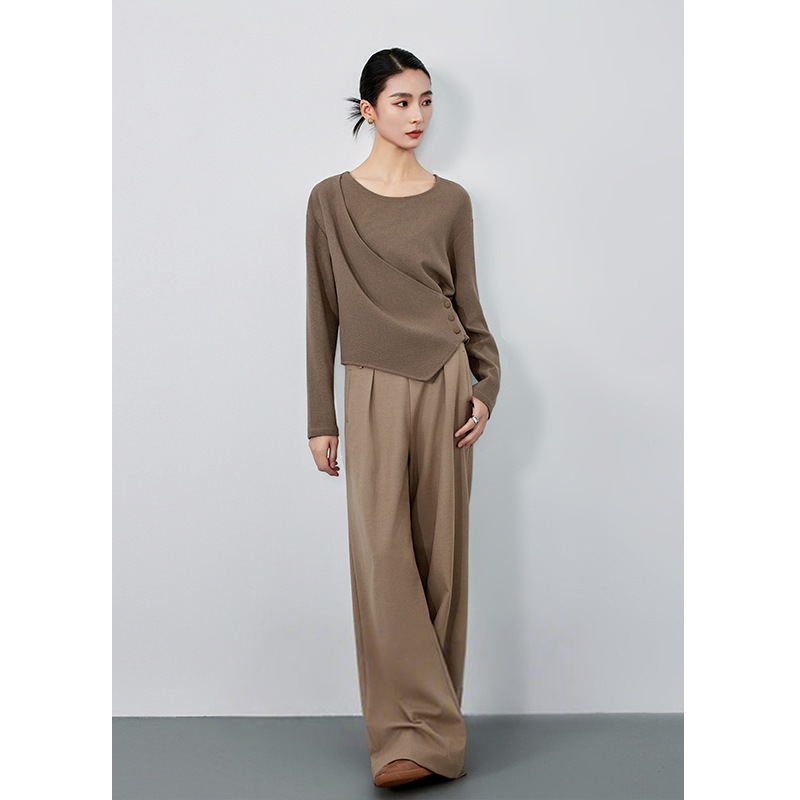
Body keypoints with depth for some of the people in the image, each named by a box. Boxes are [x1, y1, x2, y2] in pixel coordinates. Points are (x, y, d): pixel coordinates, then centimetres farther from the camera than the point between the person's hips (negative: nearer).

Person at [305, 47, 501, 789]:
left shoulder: (450, 200, 7)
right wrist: (321, 419, 2)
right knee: (382, 553, -10)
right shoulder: (331, 200, 3)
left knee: (440, 553, 4)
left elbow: (467, 303, 11)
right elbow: (322, 314, 4)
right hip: (372, 392, -1)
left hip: (443, 386, 2)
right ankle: (416, 731, -5)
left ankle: (429, 721, 16)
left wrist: (486, 383, -3)